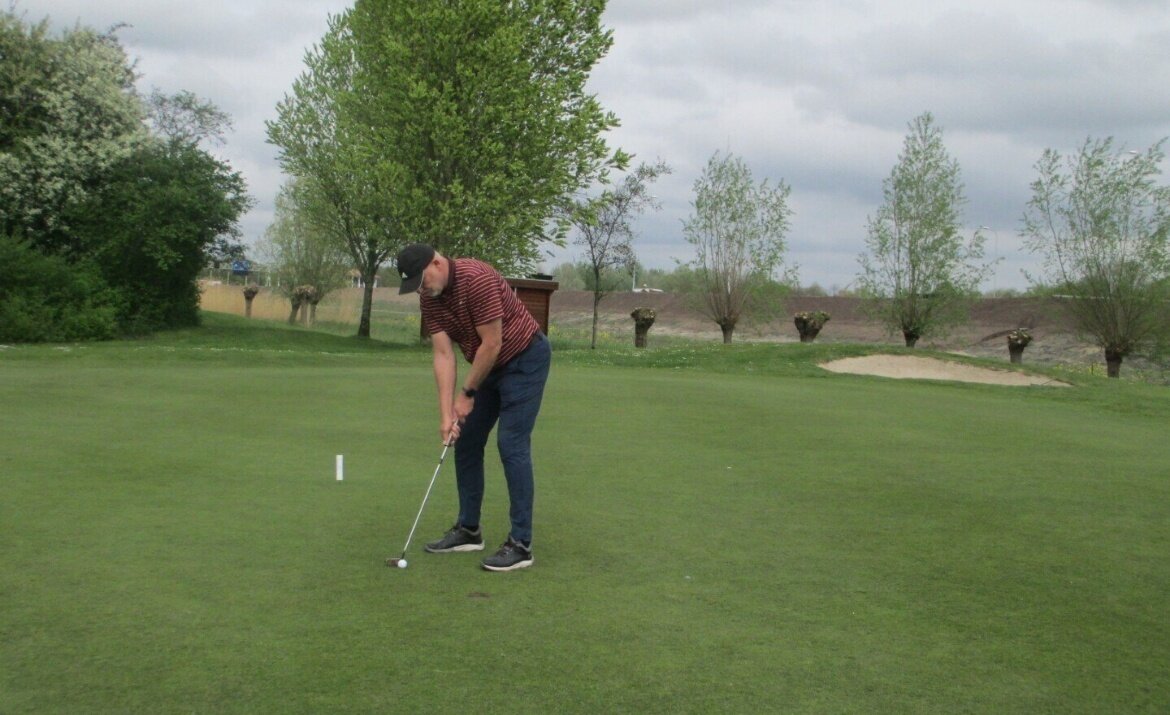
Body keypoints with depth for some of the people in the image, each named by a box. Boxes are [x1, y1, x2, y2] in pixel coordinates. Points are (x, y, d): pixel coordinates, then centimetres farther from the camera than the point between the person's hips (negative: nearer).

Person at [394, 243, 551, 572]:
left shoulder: (478, 279, -28)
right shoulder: (429, 298, -4)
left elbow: (491, 344, -25)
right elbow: (443, 354, -7)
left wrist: (467, 393, -14)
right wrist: (447, 413, -14)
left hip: (525, 359, -9)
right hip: (490, 365, 9)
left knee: (512, 444, -14)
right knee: (465, 441, 9)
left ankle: (521, 544, -9)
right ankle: (468, 529, 21)